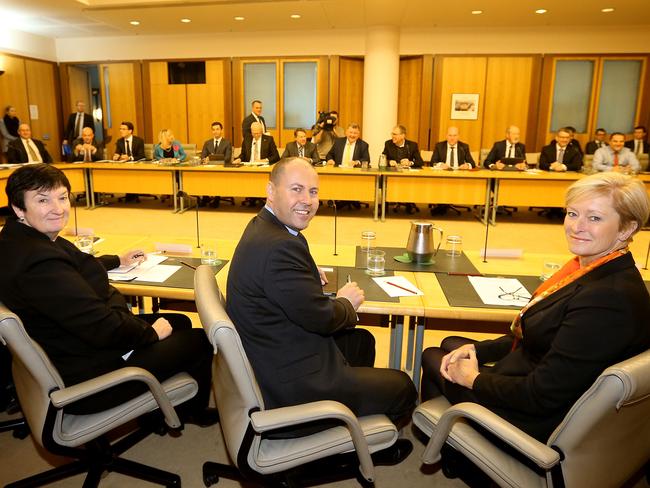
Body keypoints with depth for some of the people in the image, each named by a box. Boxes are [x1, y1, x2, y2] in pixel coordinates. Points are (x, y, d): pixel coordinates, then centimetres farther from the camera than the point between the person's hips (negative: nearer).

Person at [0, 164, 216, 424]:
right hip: (84, 379, -11)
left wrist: (118, 261, 30)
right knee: (200, 342, 0)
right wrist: (151, 332, -14)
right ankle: (196, 411, 30)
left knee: (180, 322, 20)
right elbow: (102, 327, -31)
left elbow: (72, 267, 25)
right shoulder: (39, 262, -33)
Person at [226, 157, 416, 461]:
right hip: (291, 382, -10)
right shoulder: (279, 247, -31)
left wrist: (309, 274, 4)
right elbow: (320, 317, -23)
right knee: (403, 388, 4)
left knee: (363, 341, 29)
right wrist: (347, 303, -3)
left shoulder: (261, 227, 2)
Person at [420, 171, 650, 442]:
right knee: (450, 344, 23)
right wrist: (477, 349, -2)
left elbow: (542, 396, -29)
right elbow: (533, 337, 7)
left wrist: (475, 379, -14)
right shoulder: (591, 269, -3)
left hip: (538, 420, -9)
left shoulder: (608, 300, -33)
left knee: (432, 358, 11)